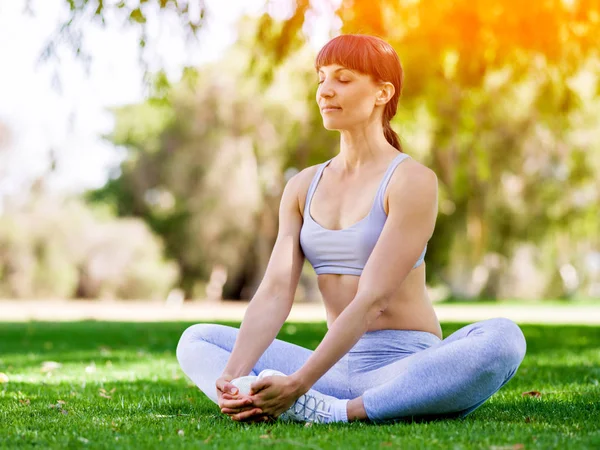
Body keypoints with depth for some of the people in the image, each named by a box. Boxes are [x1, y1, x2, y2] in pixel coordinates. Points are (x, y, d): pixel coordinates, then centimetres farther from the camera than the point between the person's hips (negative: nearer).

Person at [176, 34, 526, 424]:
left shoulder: (412, 181, -9)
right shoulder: (302, 187, 10)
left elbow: (372, 300, -19)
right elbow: (275, 292, -3)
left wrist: (299, 383, -28)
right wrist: (232, 376, -19)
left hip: (406, 368, -5)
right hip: (338, 369, 6)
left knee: (504, 338, -33)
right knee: (196, 340, -2)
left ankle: (335, 413, -34)